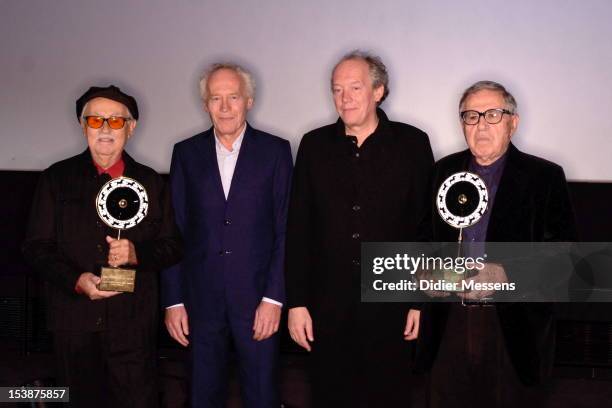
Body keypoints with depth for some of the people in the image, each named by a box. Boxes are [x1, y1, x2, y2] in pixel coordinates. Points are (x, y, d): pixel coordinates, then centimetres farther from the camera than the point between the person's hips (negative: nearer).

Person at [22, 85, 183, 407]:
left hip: (134, 324, 0)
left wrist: (137, 254, -13)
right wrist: (77, 280, -16)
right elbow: (36, 247, 2)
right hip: (75, 323, 0)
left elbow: (172, 247, 8)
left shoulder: (150, 182, 9)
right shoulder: (56, 179, 5)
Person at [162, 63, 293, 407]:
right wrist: (174, 301, 1)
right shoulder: (187, 153, 6)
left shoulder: (275, 151, 0)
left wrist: (274, 298, -9)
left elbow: (286, 229, -2)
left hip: (258, 298, -2)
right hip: (202, 299, 2)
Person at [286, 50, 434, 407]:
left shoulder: (412, 144, 0)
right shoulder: (315, 145, 5)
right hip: (329, 307, 2)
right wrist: (297, 303, 1)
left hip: (391, 307, -1)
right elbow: (298, 230, 5)